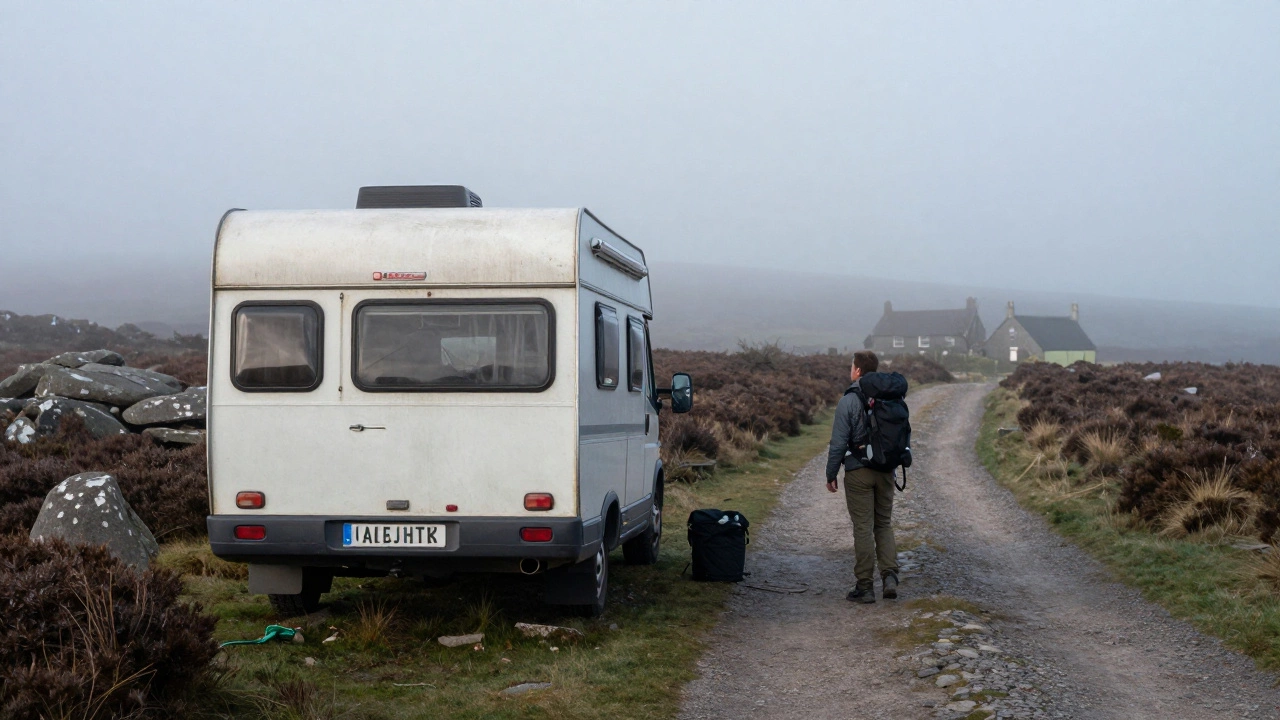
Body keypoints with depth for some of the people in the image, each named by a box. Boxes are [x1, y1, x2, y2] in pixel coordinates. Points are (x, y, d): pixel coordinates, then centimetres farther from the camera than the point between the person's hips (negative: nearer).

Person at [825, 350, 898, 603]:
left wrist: (831, 474, -3)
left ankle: (865, 587, 4)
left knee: (863, 528, 0)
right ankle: (890, 576, 0)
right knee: (884, 524, 14)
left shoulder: (849, 401, -12)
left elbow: (839, 442, -12)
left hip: (858, 472, -5)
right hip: (886, 470, 5)